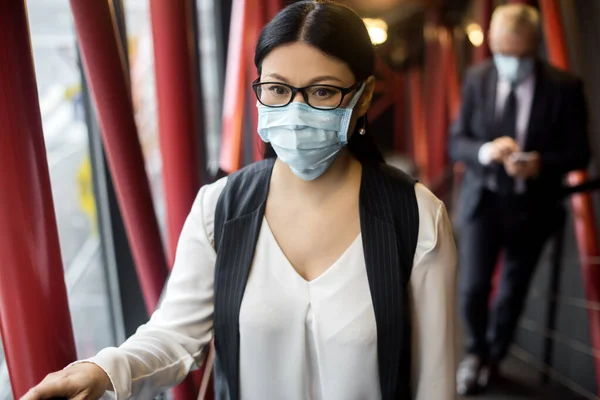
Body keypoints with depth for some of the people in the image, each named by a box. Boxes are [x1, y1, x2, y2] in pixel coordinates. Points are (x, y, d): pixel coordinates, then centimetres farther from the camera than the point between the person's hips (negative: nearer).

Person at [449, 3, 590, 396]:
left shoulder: (565, 87, -9)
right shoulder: (477, 79, -4)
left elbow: (579, 153, -5)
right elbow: (457, 142, -1)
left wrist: (541, 163, -26)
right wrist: (486, 150, -24)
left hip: (531, 205, 0)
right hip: (483, 198, 1)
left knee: (512, 293, 11)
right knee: (472, 287, -6)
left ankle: (493, 358, 37)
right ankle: (475, 351, 25)